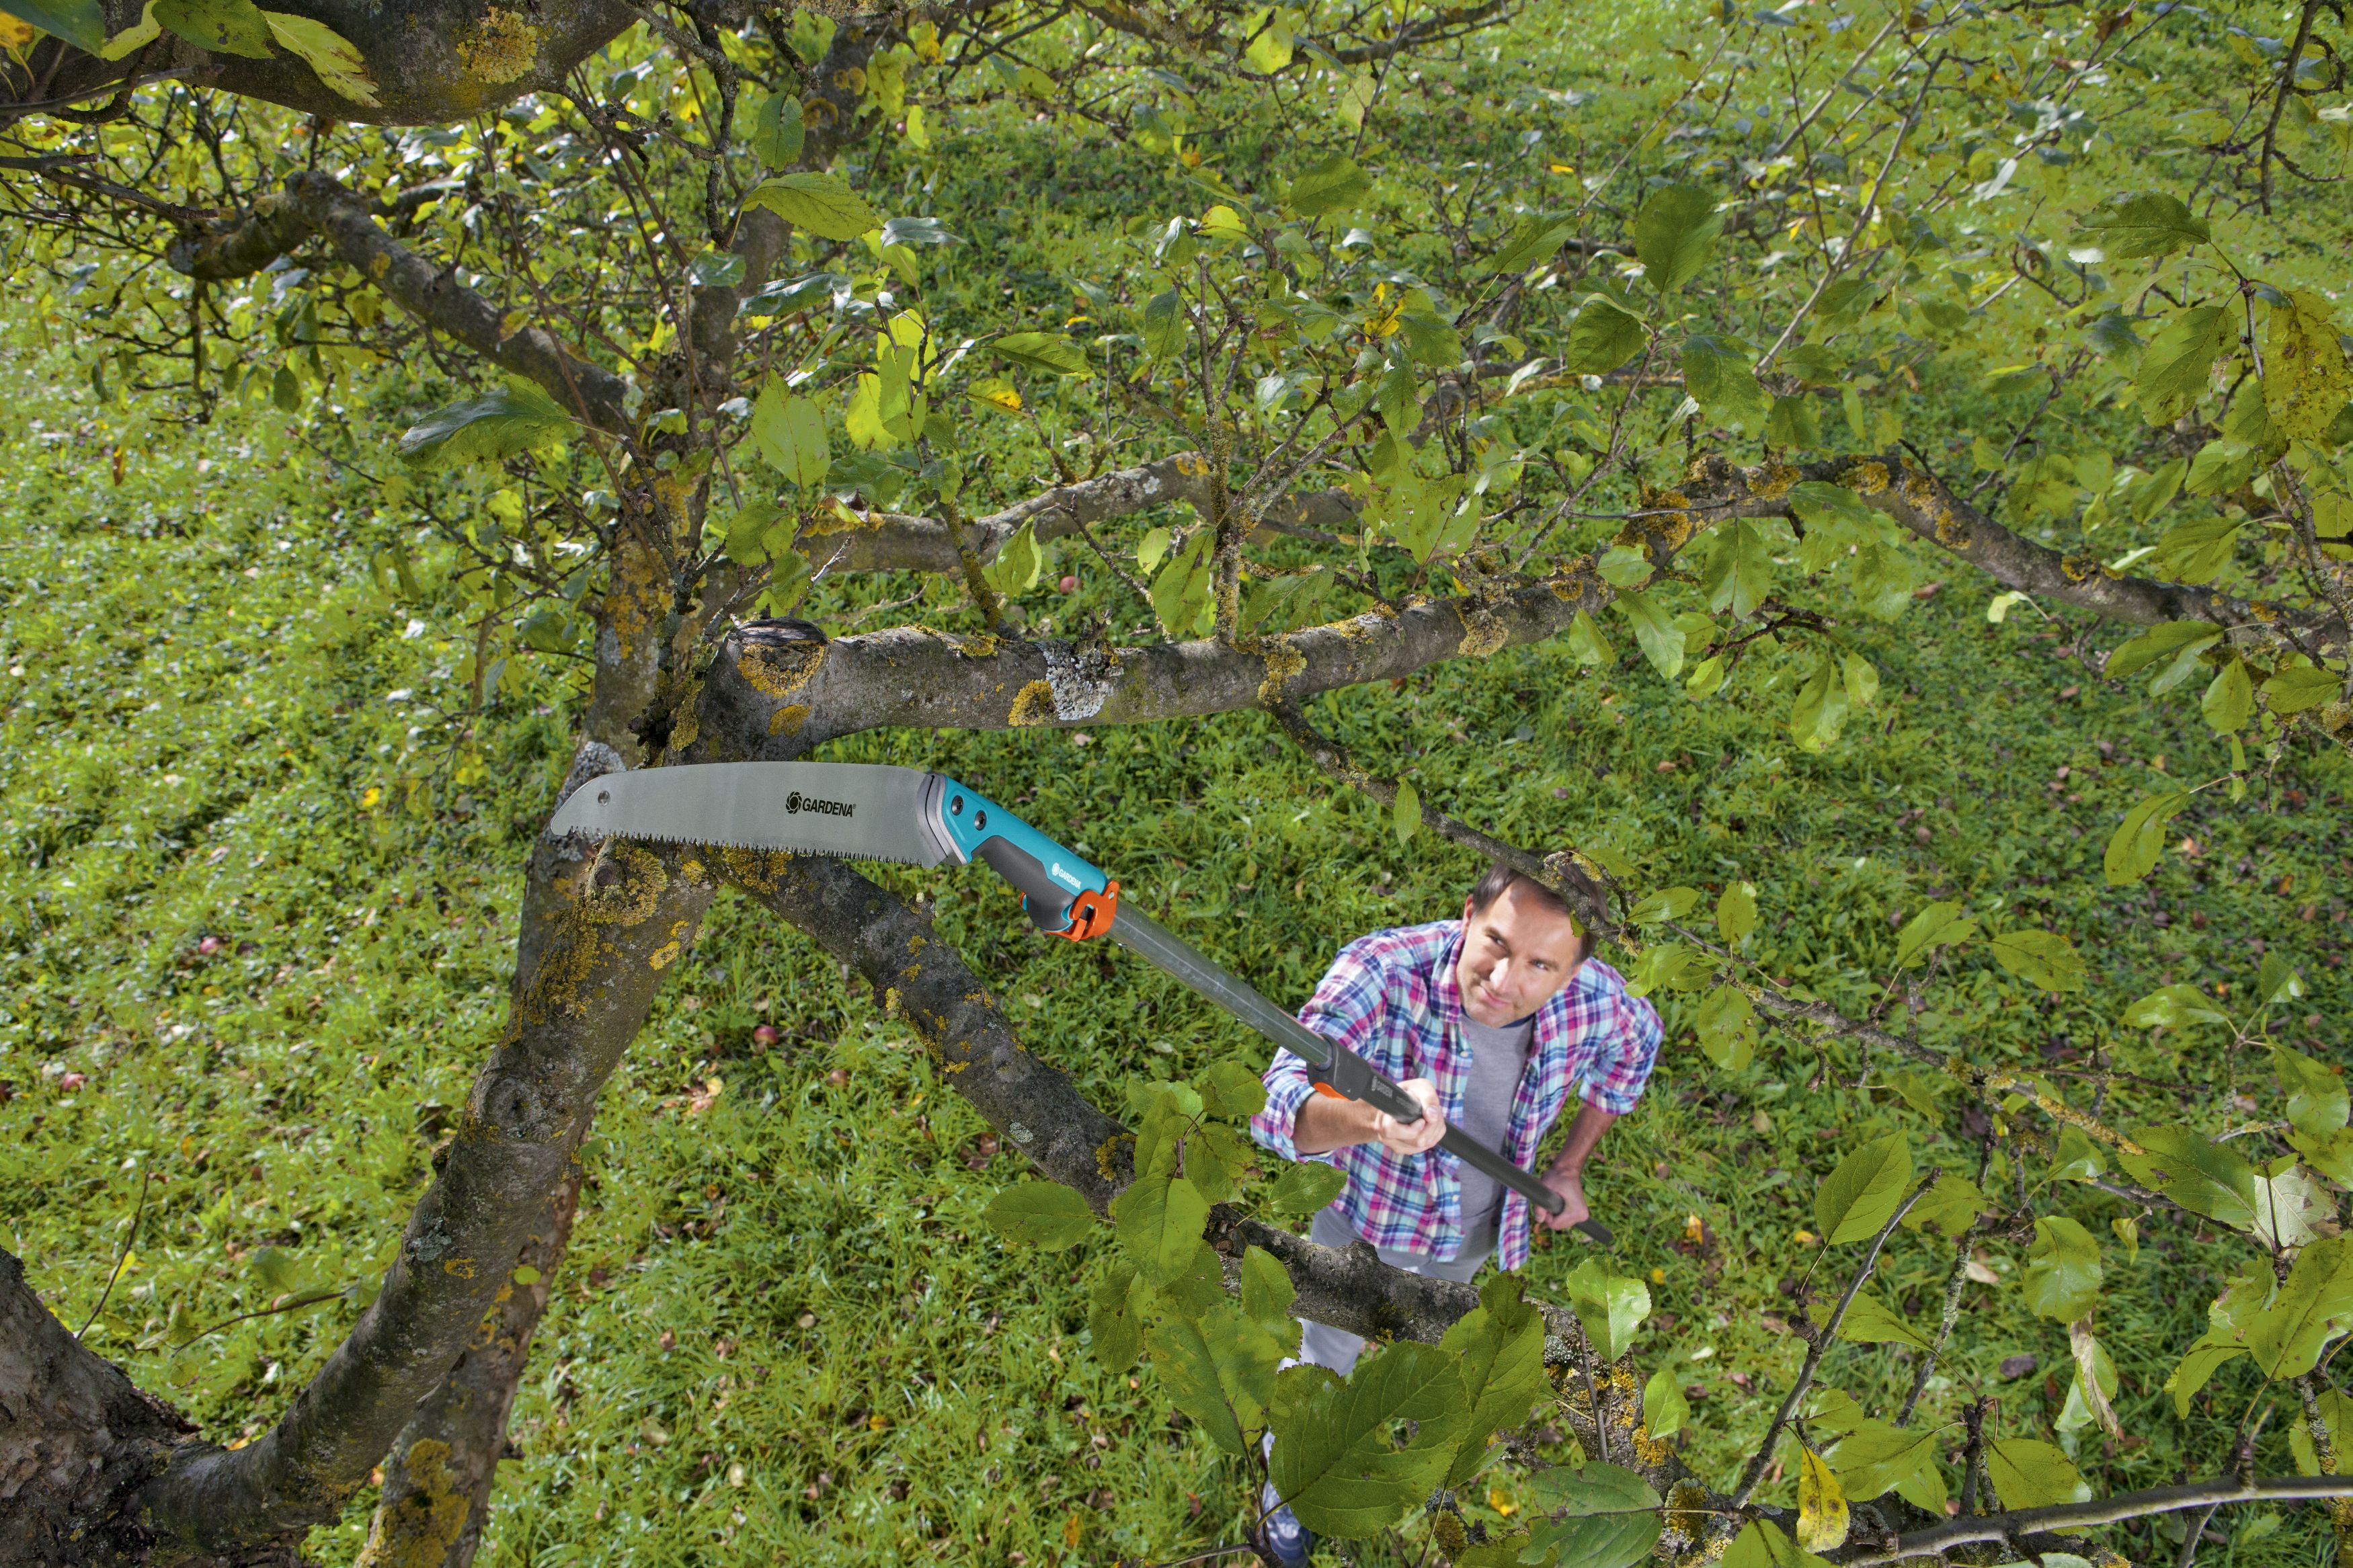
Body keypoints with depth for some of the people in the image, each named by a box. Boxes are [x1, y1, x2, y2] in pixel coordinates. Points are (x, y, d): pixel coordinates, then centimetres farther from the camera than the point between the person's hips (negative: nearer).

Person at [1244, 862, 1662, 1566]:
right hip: (1364, 1216, -3)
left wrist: (1569, 1168, -1)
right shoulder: (1380, 973, -41)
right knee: (1325, 1364, 22)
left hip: (1478, 1229, 3)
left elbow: (1637, 1042, -2)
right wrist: (1372, 1119, -72)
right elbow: (1278, 1104, -51)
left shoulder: (1595, 1001, -28)